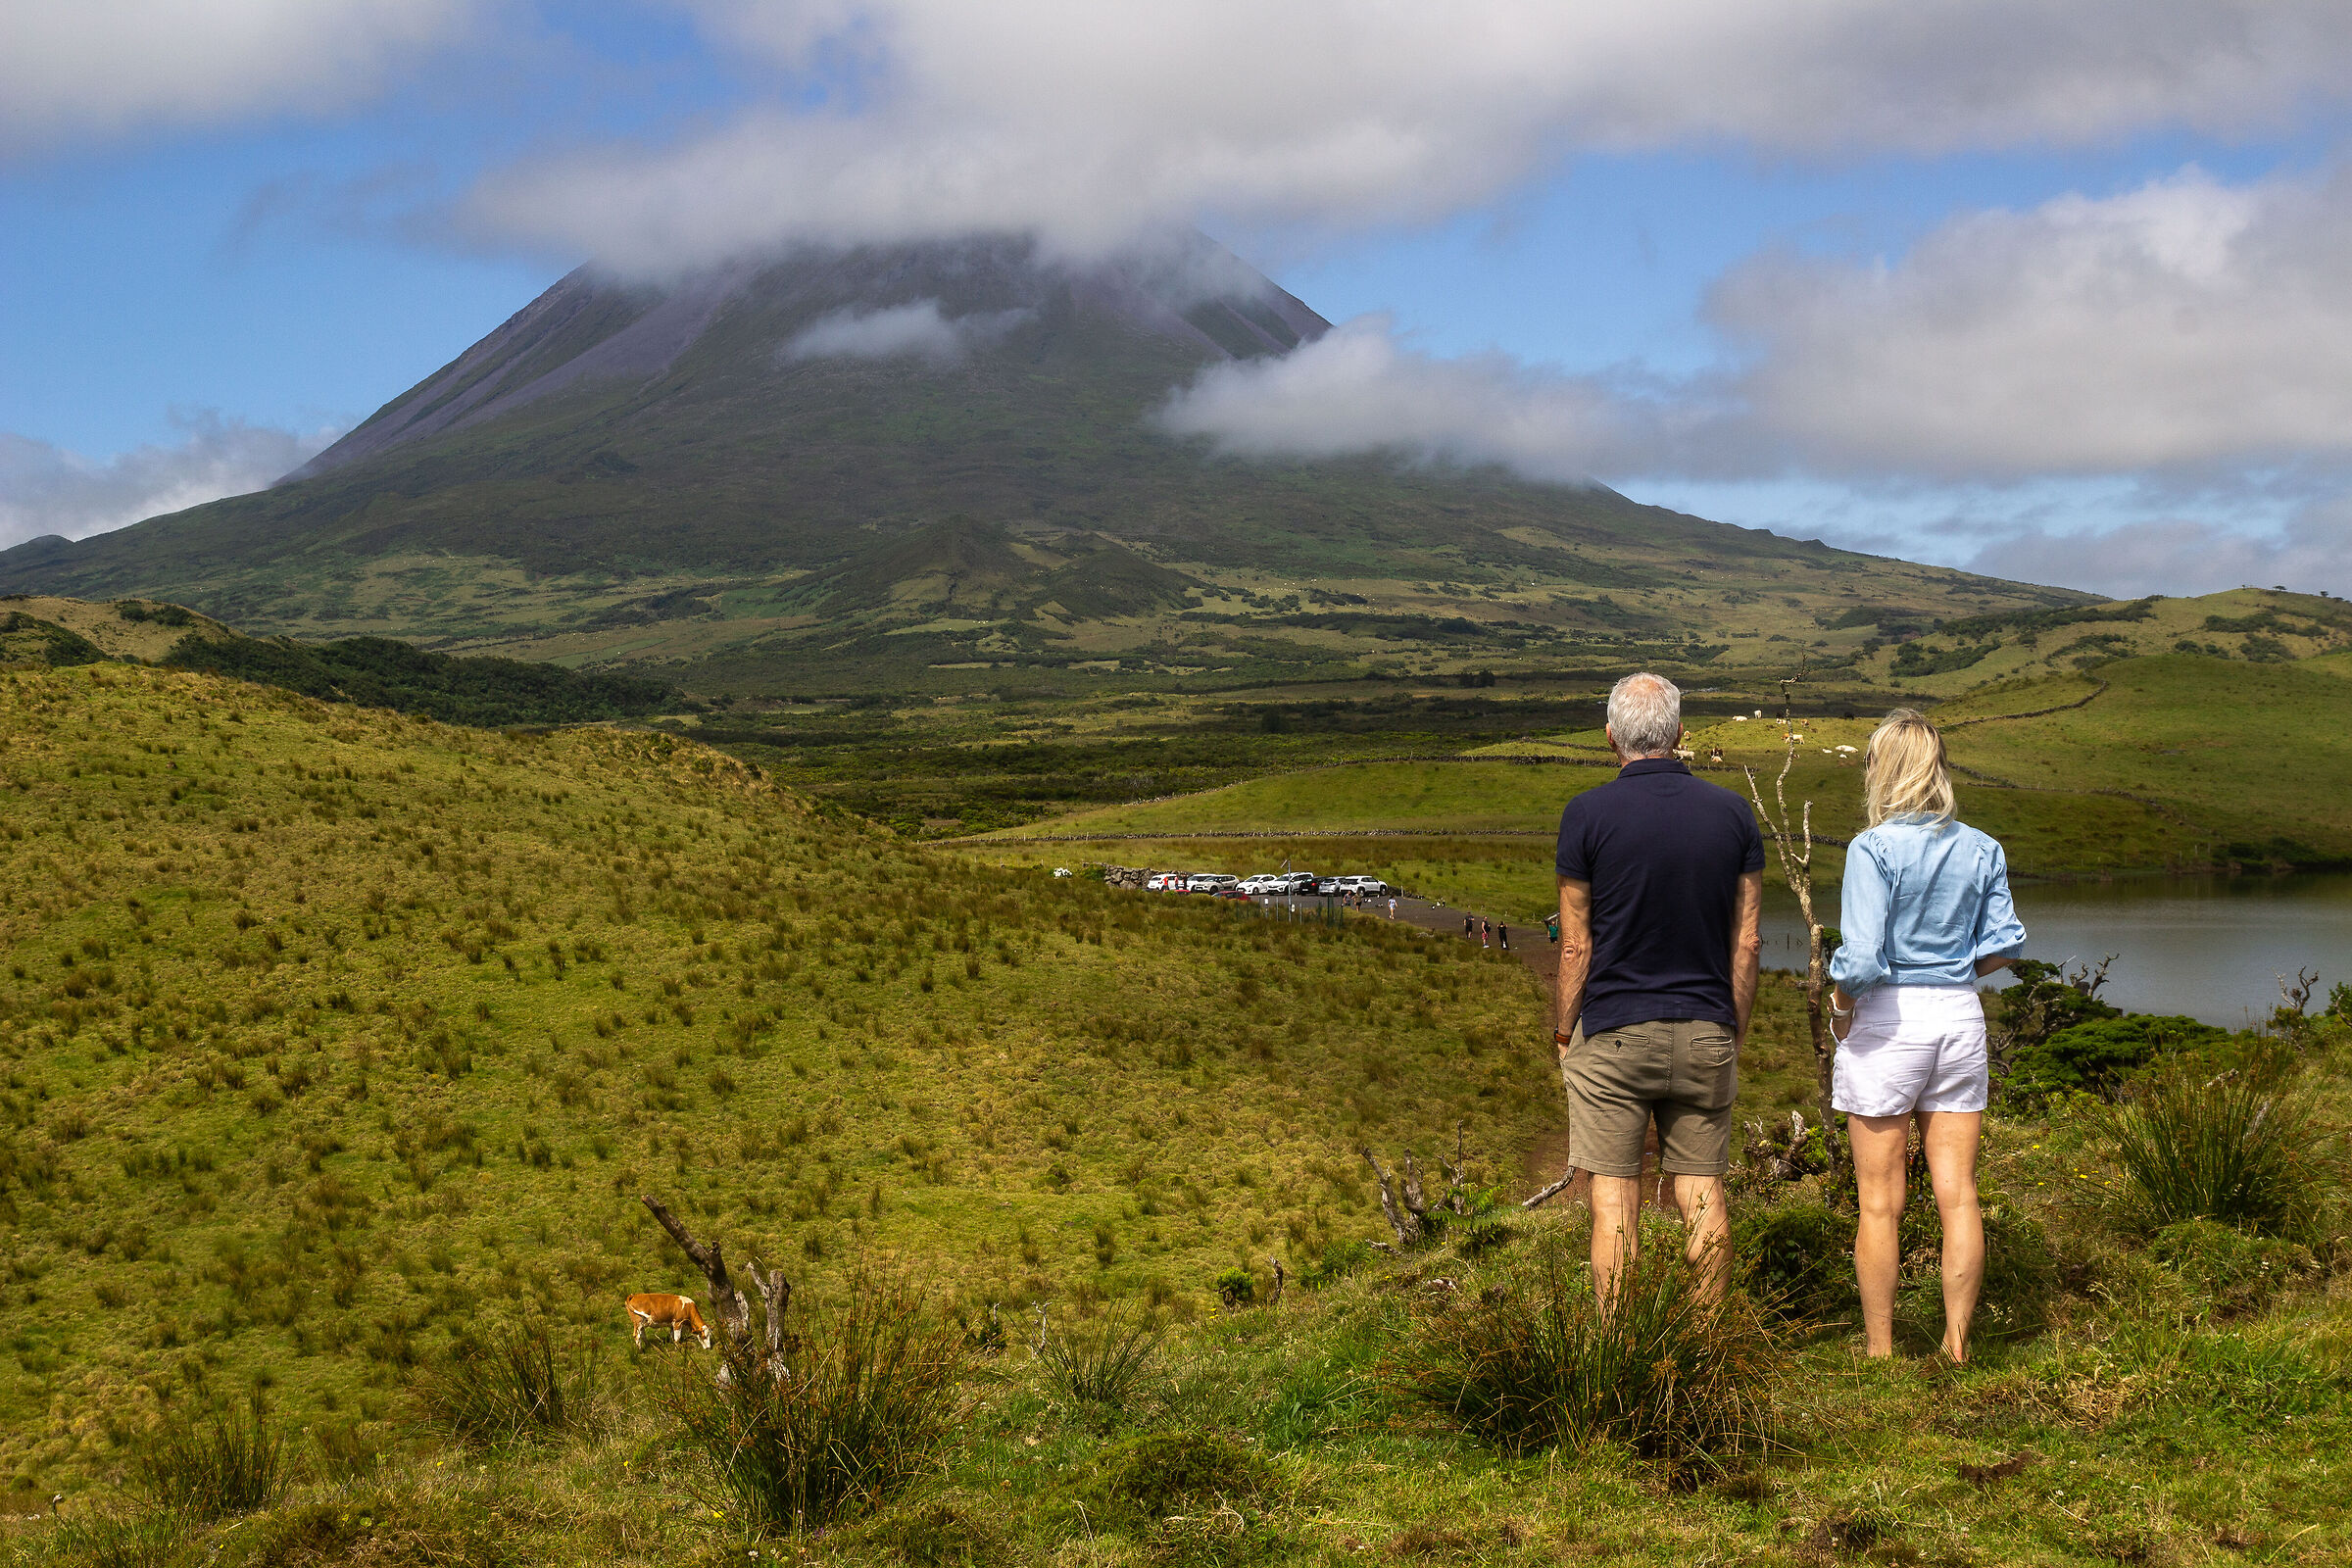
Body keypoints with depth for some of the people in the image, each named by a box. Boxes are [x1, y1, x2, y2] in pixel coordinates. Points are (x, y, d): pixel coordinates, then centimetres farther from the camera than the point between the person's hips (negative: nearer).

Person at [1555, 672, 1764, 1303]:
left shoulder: (1588, 814, -9)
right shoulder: (1733, 813, 1)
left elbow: (1576, 945, -7)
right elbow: (1748, 941, 3)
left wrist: (1564, 1032, 6)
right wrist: (1733, 1036, 13)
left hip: (1613, 1033, -3)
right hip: (1705, 1036, 3)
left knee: (1614, 1199, 2)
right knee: (1702, 1193, 10)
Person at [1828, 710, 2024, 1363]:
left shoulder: (1874, 849, -13)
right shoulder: (1983, 850, 3)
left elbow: (1861, 959, -20)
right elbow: (2005, 944, 6)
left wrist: (1841, 1006, -2)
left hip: (1889, 1020, -5)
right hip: (1960, 1017, 5)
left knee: (1879, 1203, 4)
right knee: (1957, 1194, 8)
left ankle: (1880, 1354, 11)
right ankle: (1956, 1347, 12)